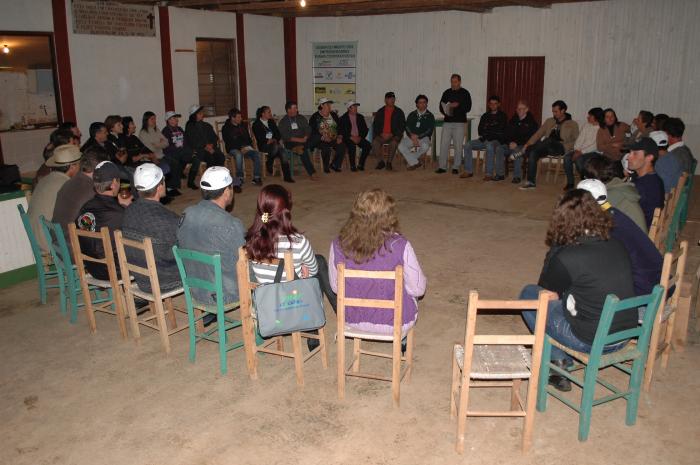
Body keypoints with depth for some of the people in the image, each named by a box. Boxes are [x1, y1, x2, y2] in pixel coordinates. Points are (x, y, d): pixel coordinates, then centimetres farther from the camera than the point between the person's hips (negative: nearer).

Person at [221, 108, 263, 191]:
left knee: (256, 153, -25)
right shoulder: (226, 128, -1)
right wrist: (240, 148, -19)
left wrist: (249, 146, 0)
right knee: (239, 155, -40)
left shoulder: (243, 125, 16)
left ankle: (256, 178, -20)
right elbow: (228, 143, -8)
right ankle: (239, 180, -41)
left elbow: (248, 138, 22)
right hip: (233, 149, -5)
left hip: (245, 148, 5)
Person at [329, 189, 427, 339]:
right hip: (396, 323, -2)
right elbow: (418, 289, -15)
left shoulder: (338, 245, -20)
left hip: (352, 320, 3)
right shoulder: (400, 246, -27)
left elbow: (335, 287, -4)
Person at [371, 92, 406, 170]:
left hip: (394, 135, -1)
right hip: (381, 135, 2)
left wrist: (392, 134, -11)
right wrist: (380, 133, -7)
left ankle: (389, 162, -19)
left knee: (393, 143, -37)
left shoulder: (399, 112, 9)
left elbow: (402, 126, 2)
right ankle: (381, 161, -11)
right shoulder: (380, 112, 15)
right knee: (375, 143, -30)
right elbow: (375, 125, 12)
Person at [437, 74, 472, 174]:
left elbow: (468, 107, -3)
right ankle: (442, 166, 2)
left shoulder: (465, 93, 4)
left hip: (460, 122, -2)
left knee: (458, 146, -2)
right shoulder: (446, 93, 12)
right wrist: (445, 111, -8)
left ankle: (456, 167, 5)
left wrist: (458, 105, -18)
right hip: (447, 122, 2)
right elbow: (441, 106, 13)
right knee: (443, 144, -3)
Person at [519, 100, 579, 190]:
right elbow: (538, 134, 17)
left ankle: (525, 152, -28)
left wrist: (563, 145, -14)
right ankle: (531, 182, -29)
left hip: (561, 148, -4)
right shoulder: (549, 121, 23)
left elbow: (576, 141, 4)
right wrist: (528, 143, 0)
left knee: (548, 141, -38)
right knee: (533, 153, -27)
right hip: (547, 147, 4)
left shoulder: (573, 124, 11)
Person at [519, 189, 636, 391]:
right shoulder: (617, 246, -3)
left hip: (590, 342, -7)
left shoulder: (567, 257, -22)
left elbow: (547, 290, -2)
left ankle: (561, 361, 15)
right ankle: (563, 360, 26)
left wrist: (554, 247, -1)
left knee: (529, 294, 9)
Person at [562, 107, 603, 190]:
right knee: (567, 156, -21)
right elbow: (580, 139, 9)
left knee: (579, 159, -33)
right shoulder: (586, 125, 11)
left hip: (594, 152, -6)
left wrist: (581, 152, -21)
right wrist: (576, 150, -8)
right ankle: (570, 182, -12)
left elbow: (595, 146, -16)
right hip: (581, 151, 6)